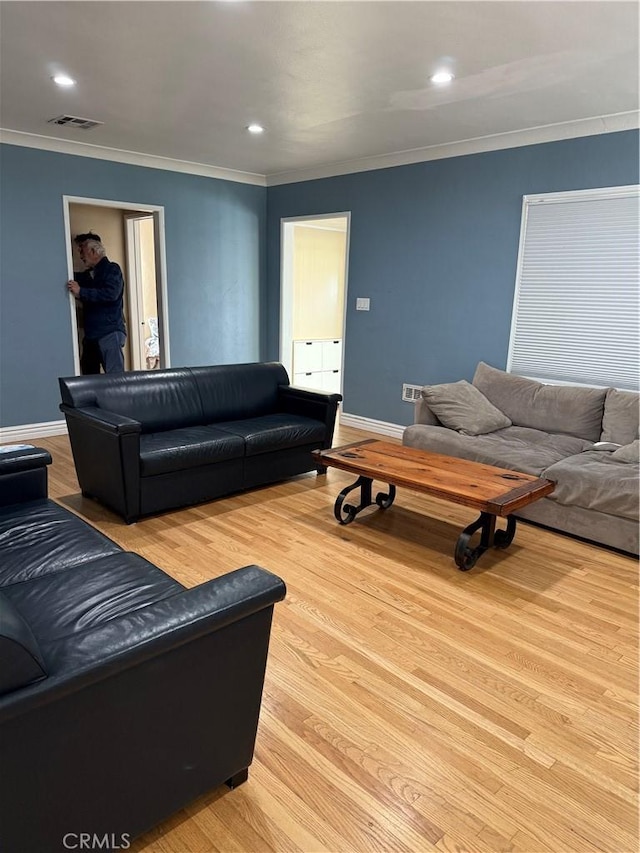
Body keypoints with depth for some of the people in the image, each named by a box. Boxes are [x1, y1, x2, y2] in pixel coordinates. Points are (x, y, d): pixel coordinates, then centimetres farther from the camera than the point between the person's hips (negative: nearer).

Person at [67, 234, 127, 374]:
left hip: (110, 332, -8)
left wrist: (81, 292, -21)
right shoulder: (88, 274, 21)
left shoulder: (112, 269, -2)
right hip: (92, 333, 8)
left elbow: (110, 294, -18)